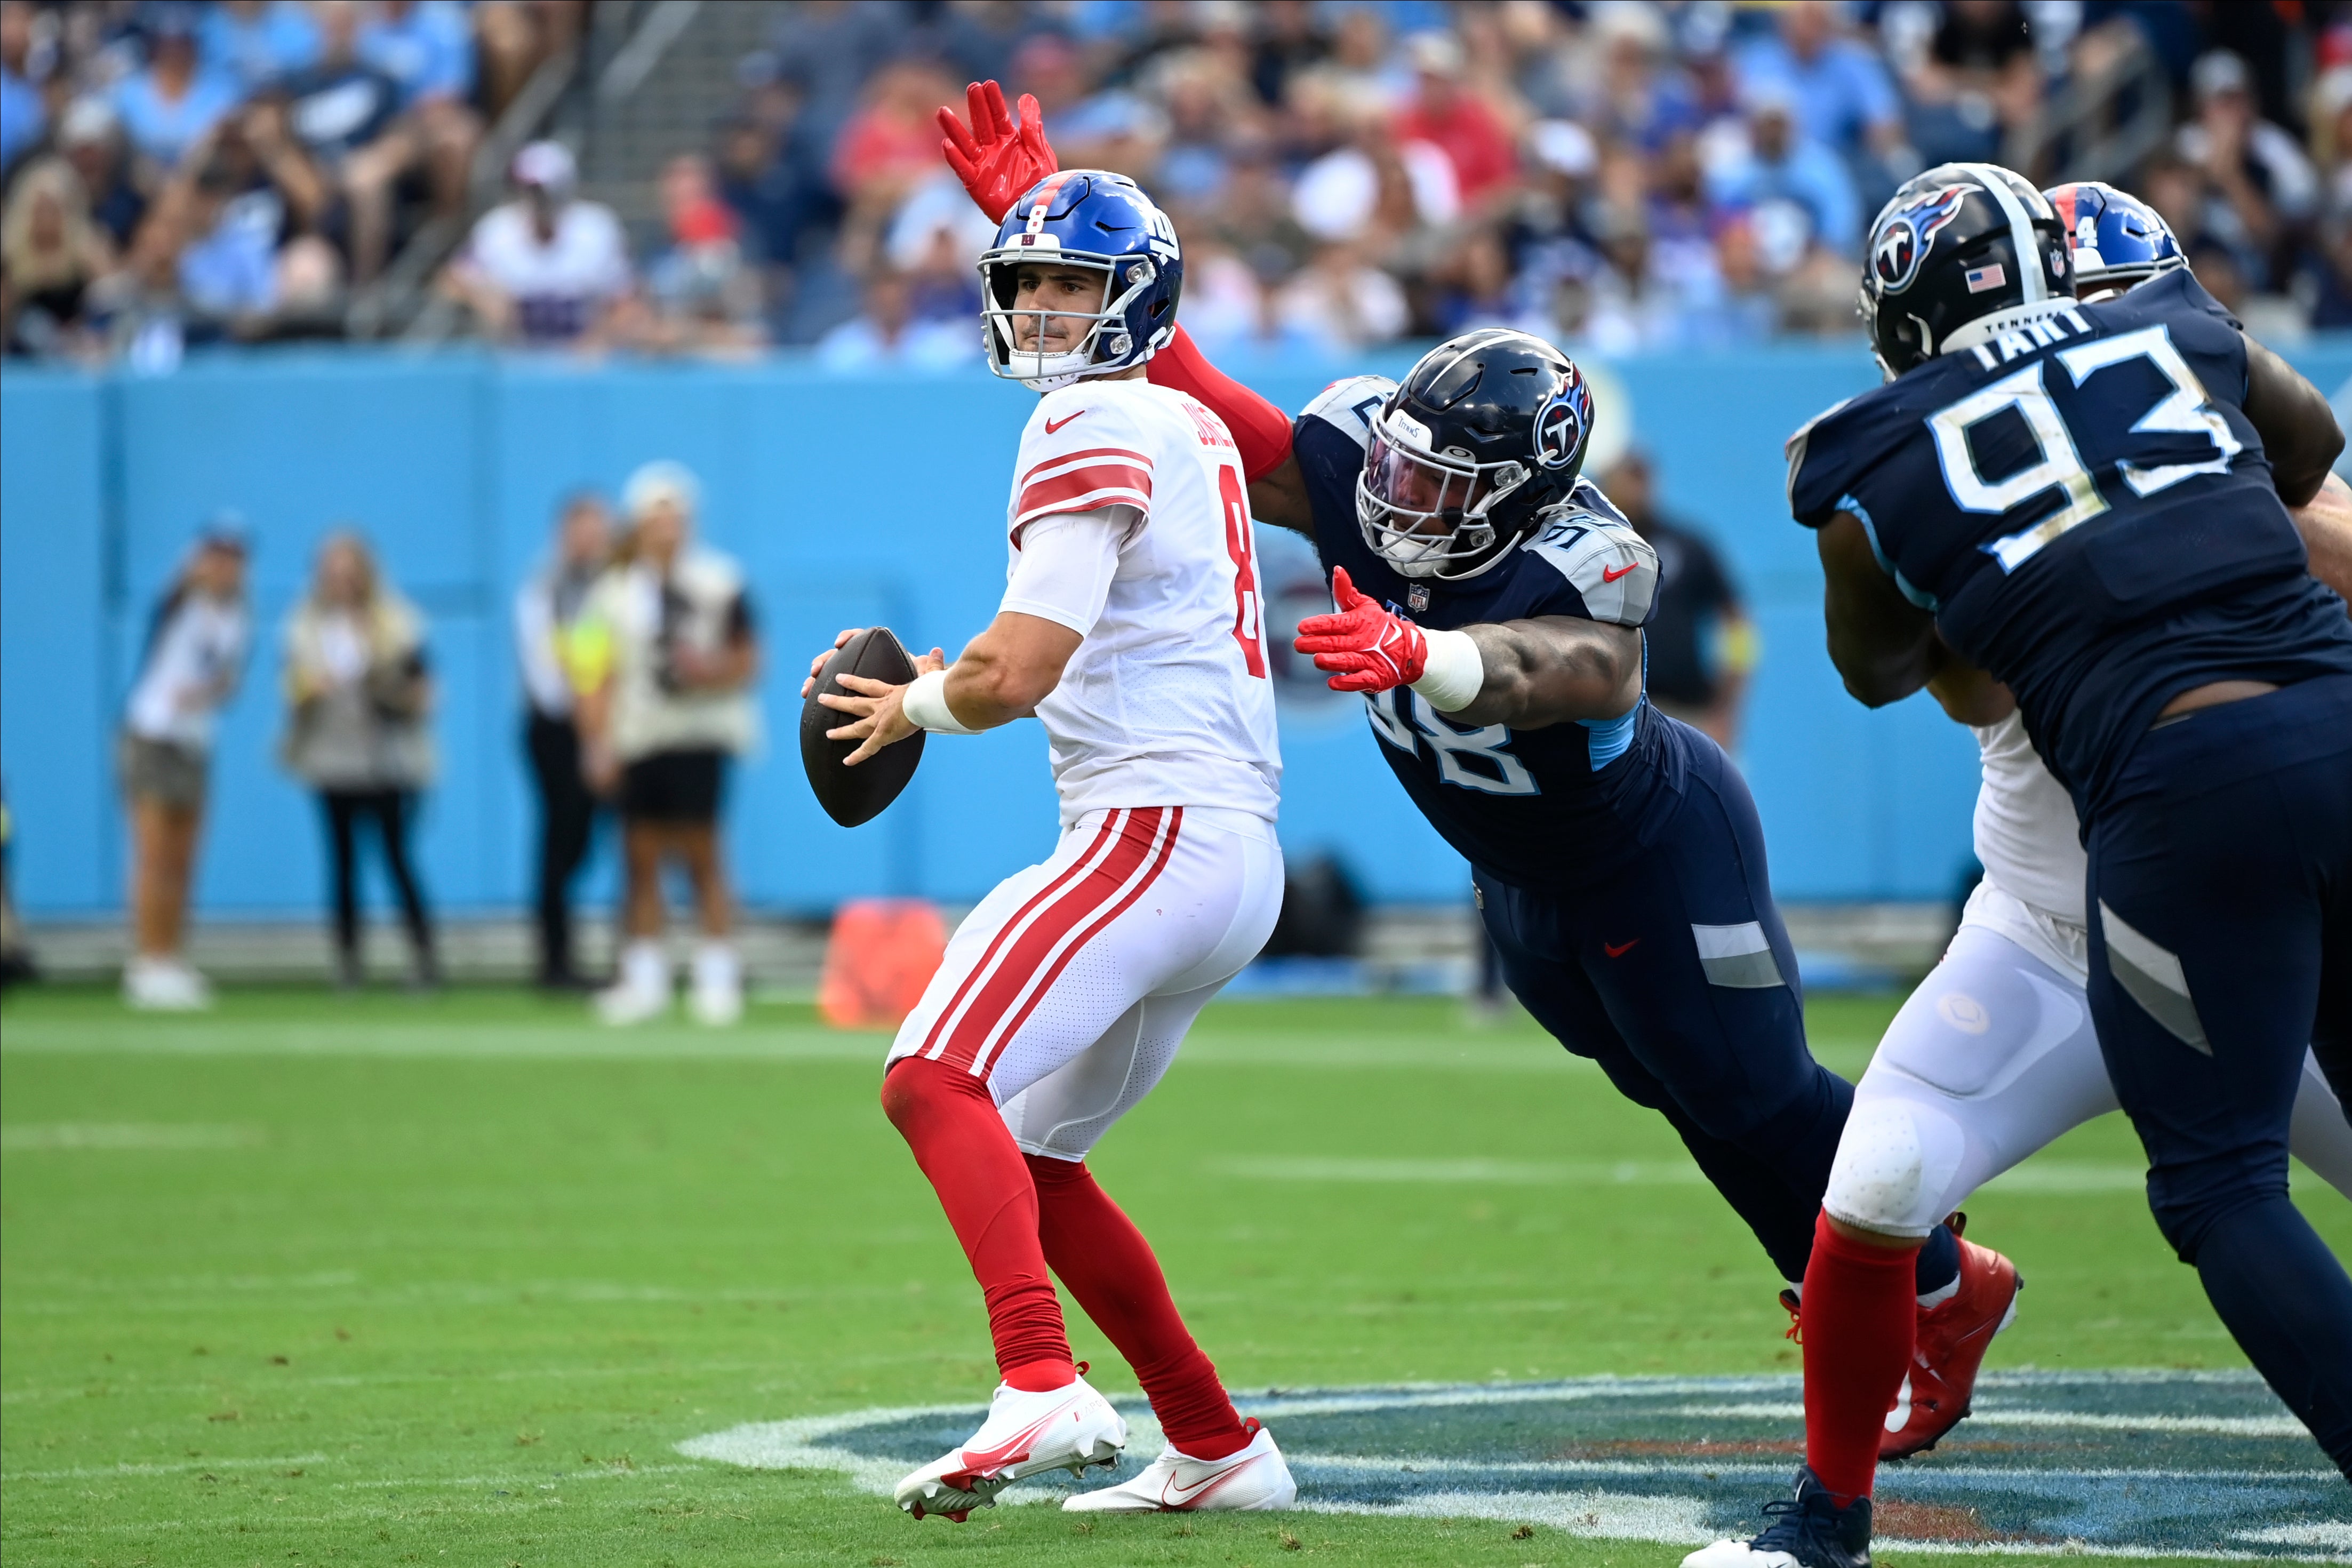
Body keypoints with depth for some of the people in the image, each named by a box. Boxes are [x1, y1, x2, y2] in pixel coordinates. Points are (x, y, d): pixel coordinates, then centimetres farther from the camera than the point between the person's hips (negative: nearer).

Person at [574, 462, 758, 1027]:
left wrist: (711, 670, -15)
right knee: (642, 858, 3)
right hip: (637, 741, 3)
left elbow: (746, 660, 5)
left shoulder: (718, 583, 1)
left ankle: (717, 975, 0)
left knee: (701, 853, -6)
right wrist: (599, 747, -1)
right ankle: (645, 977, 9)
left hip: (699, 733, -3)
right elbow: (598, 679, 6)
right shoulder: (614, 594, 7)